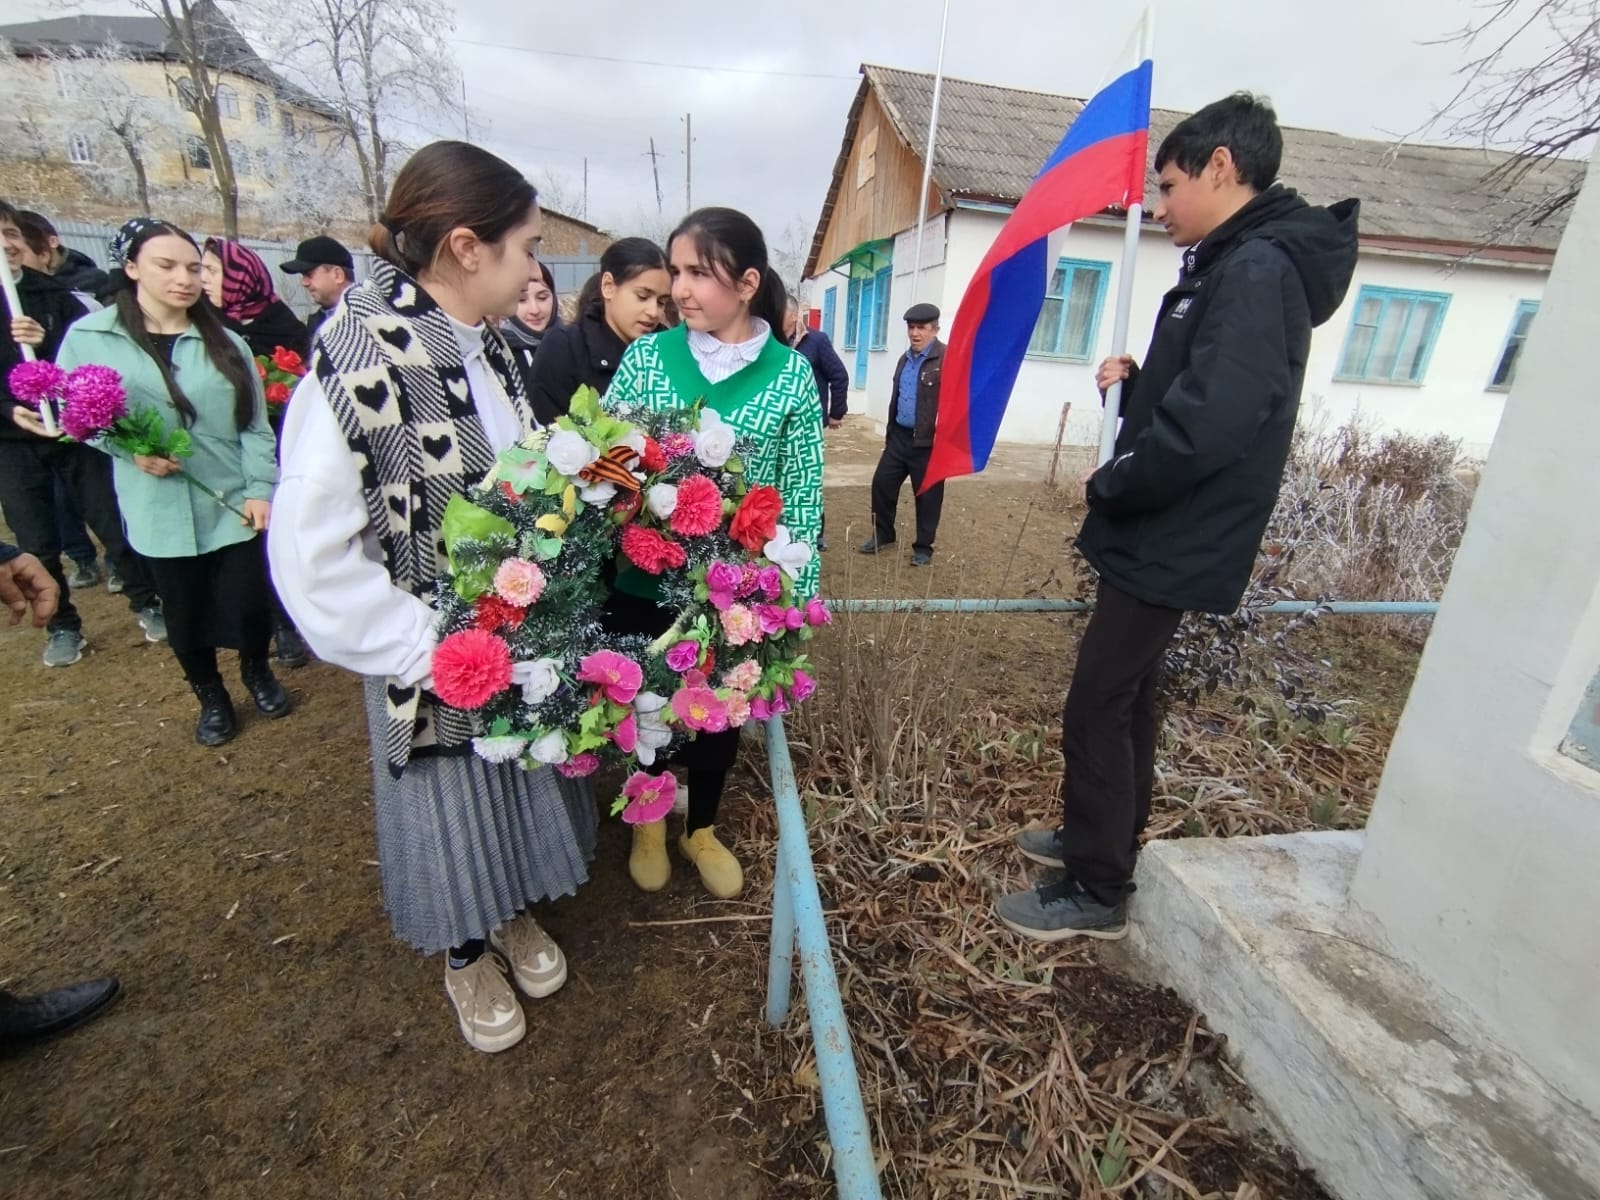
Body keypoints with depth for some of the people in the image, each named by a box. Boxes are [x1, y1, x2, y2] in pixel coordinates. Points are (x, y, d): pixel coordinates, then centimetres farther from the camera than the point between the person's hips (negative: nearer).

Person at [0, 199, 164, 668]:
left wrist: (49, 342, -22)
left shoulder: (55, 294, 4)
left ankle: (147, 604, 19)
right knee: (39, 544, 6)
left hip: (75, 431, 0)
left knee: (115, 525, 2)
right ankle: (63, 627, 20)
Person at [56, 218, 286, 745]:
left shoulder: (225, 343, 2)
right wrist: (130, 448, -12)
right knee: (185, 614, 12)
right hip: (161, 511, 0)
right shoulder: (90, 336, -1)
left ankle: (258, 673, 34)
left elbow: (255, 427, -1)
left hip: (233, 504, 0)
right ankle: (211, 697, 35)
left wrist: (260, 489, -10)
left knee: (246, 604, 3)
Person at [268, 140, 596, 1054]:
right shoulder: (358, 361, -21)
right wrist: (428, 651, -19)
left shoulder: (488, 347, 0)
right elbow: (311, 553, -21)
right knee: (452, 802, 17)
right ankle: (466, 955, 46)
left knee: (522, 785, 23)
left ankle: (515, 915, 52)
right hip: (441, 661, -6)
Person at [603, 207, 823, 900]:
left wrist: (795, 593, -3)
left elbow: (803, 491, -2)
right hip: (645, 579, 1)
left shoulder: (791, 373, -5)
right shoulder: (646, 356, -3)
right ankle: (649, 821, 45)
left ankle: (700, 828, 43)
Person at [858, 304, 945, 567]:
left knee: (926, 495, 4)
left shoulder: (948, 358, -11)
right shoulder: (905, 359, 14)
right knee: (882, 483, 10)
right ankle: (883, 534, 29)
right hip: (900, 436, 7)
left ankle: (923, 547, 18)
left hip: (928, 442, -7)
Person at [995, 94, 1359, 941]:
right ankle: (1100, 840, 37)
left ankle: (1097, 893, 15)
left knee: (1097, 709, -2)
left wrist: (1108, 487, -14)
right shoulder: (1234, 267, 16)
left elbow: (1208, 426, -28)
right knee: (1124, 701, 19)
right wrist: (1132, 384, 1)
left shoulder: (1259, 268, -16)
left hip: (1173, 546, -10)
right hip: (1162, 538, 10)